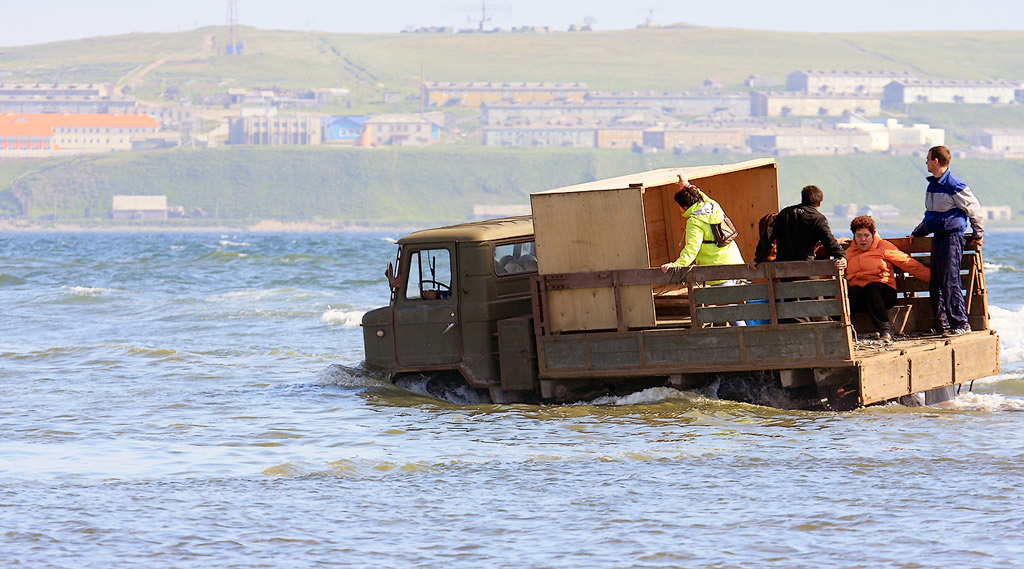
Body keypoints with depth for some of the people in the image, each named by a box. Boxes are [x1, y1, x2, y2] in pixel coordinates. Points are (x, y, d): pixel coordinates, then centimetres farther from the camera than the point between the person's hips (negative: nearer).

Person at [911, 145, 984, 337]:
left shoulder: (954, 186, -13)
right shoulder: (932, 185, 14)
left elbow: (974, 209, -7)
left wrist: (977, 234, -1)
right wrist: (917, 233, 30)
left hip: (952, 236, -9)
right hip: (937, 238, 9)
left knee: (950, 281, -11)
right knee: (935, 283, 7)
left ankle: (961, 323, -6)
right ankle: (942, 324, 11)